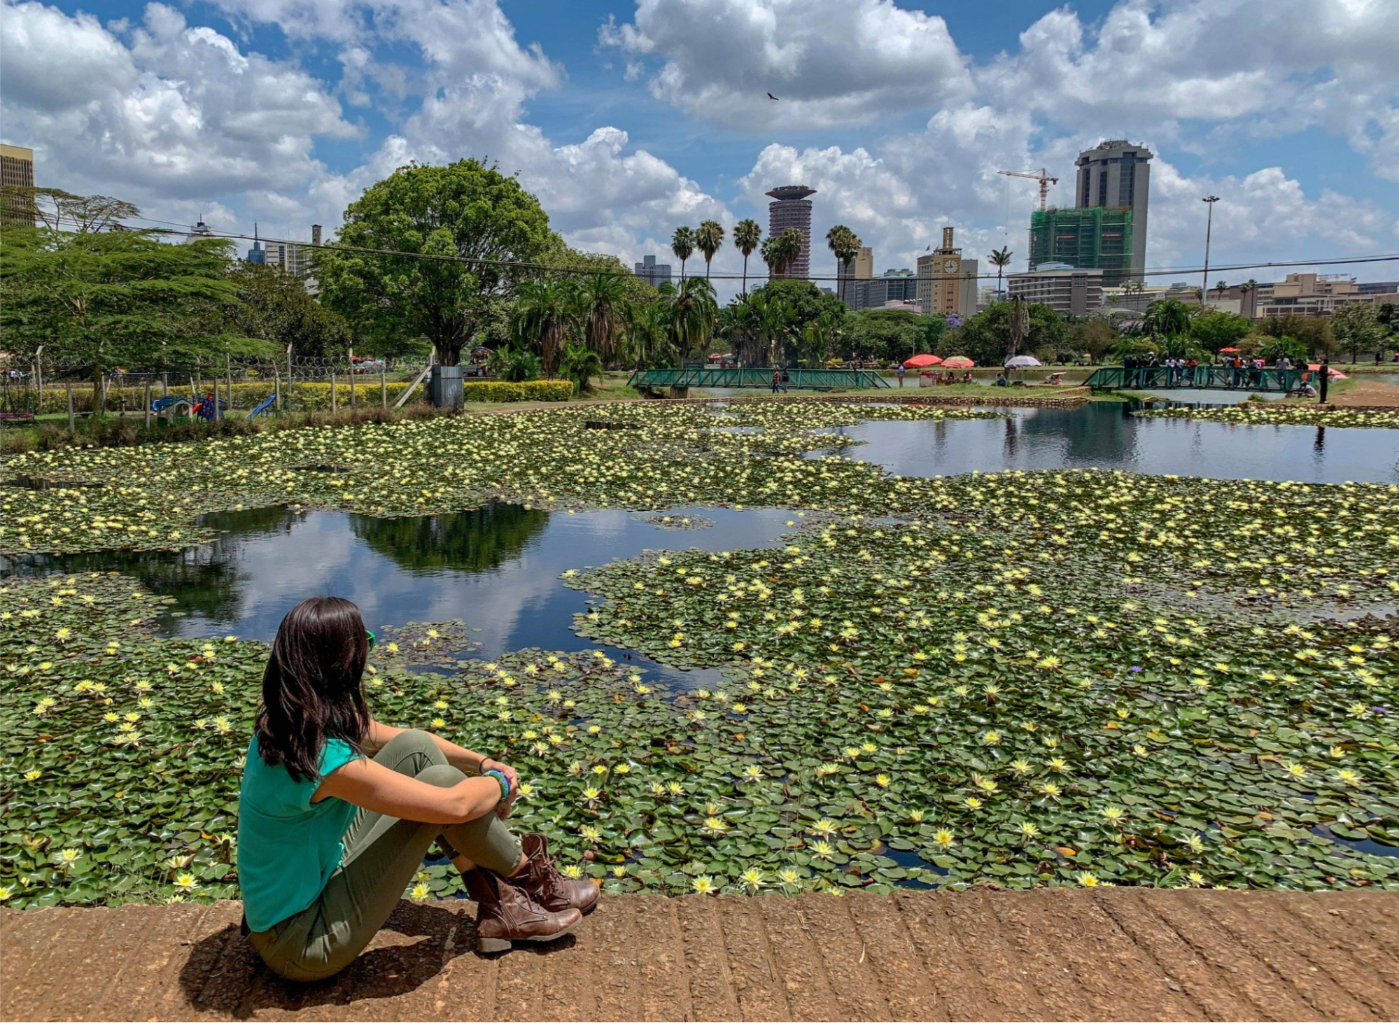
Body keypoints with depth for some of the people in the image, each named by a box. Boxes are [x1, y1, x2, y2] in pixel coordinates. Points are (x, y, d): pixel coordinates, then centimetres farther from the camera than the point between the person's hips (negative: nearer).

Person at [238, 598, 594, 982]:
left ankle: (496, 903, 8)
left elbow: (400, 738, 12)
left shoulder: (291, 720, -3)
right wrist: (501, 783, -4)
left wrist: (483, 762, 5)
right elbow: (454, 805, -25)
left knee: (416, 750, 2)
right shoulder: (323, 759, -31)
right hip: (301, 946, -9)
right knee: (441, 780, -18)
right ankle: (531, 877, 9)